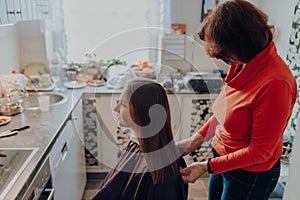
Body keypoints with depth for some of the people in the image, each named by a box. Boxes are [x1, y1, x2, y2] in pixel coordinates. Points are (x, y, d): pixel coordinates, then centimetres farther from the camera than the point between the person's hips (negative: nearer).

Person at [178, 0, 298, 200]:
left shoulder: (275, 83, -29)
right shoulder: (241, 66, -5)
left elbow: (260, 151, -23)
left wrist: (207, 166, -20)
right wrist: (196, 139, -1)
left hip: (251, 174, -7)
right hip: (223, 161, 7)